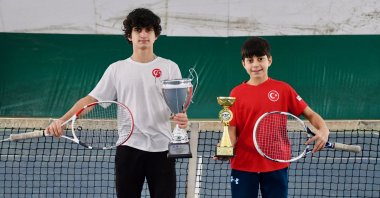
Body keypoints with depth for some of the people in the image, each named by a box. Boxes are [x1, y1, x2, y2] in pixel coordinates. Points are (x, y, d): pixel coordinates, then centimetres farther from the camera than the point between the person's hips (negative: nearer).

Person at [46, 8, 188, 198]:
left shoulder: (169, 67, 6)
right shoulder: (116, 69, 8)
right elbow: (91, 100, 6)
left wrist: (182, 118, -22)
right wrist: (62, 120, -8)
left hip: (161, 148, -1)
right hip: (128, 148, 1)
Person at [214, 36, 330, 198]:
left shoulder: (283, 89, -1)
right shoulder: (237, 93, 1)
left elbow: (309, 114, 1)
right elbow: (232, 129, 1)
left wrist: (323, 130, -19)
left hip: (276, 166, 0)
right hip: (243, 165, 1)